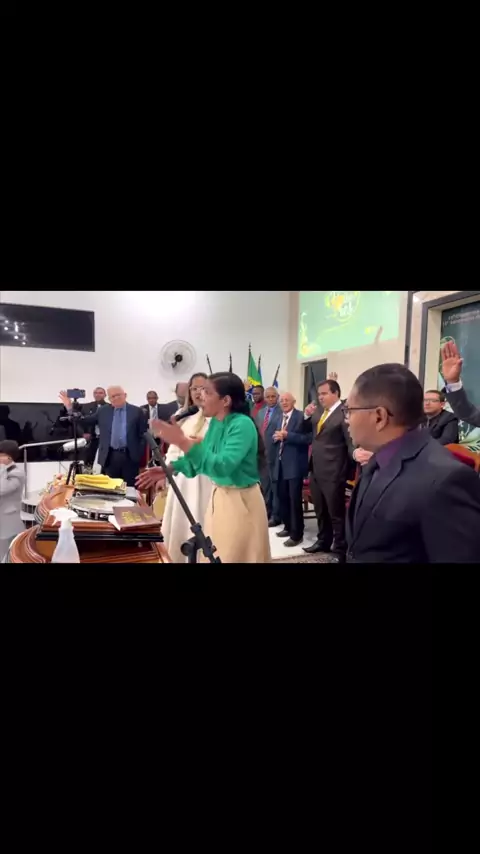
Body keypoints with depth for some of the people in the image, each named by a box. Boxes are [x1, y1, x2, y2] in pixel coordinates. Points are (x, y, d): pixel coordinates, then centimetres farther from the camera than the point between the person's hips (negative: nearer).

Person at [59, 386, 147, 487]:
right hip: (110, 457, 2)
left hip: (130, 456, -2)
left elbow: (144, 435, 1)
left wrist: (142, 456, -5)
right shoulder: (103, 411, 10)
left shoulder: (136, 411, 2)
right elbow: (84, 421, 13)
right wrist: (70, 407, 2)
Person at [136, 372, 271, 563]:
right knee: (214, 555, 19)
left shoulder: (242, 425, -23)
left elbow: (222, 466, -34)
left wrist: (183, 442, -37)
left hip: (240, 501, -8)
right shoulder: (215, 422, 3)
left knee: (235, 557, 6)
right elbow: (203, 456, 11)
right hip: (219, 496, 8)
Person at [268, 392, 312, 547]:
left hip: (294, 464, -7)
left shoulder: (301, 416, -8)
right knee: (282, 498, 15)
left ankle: (296, 534, 7)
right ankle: (288, 527, 31)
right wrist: (276, 436, -11)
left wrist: (287, 435, -20)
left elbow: (307, 438, -18)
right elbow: (268, 436, 10)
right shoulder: (276, 416, 14)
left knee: (295, 499, -2)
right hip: (279, 463, 7)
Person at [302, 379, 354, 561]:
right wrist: (307, 416, 0)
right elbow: (306, 430, 18)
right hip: (316, 470, 8)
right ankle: (323, 541, 38)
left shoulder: (344, 413, -15)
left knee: (336, 512, 5)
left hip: (333, 472, -8)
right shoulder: (318, 411, 9)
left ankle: (340, 549, 19)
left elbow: (352, 443, -19)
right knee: (320, 510, 21)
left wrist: (351, 469, -23)